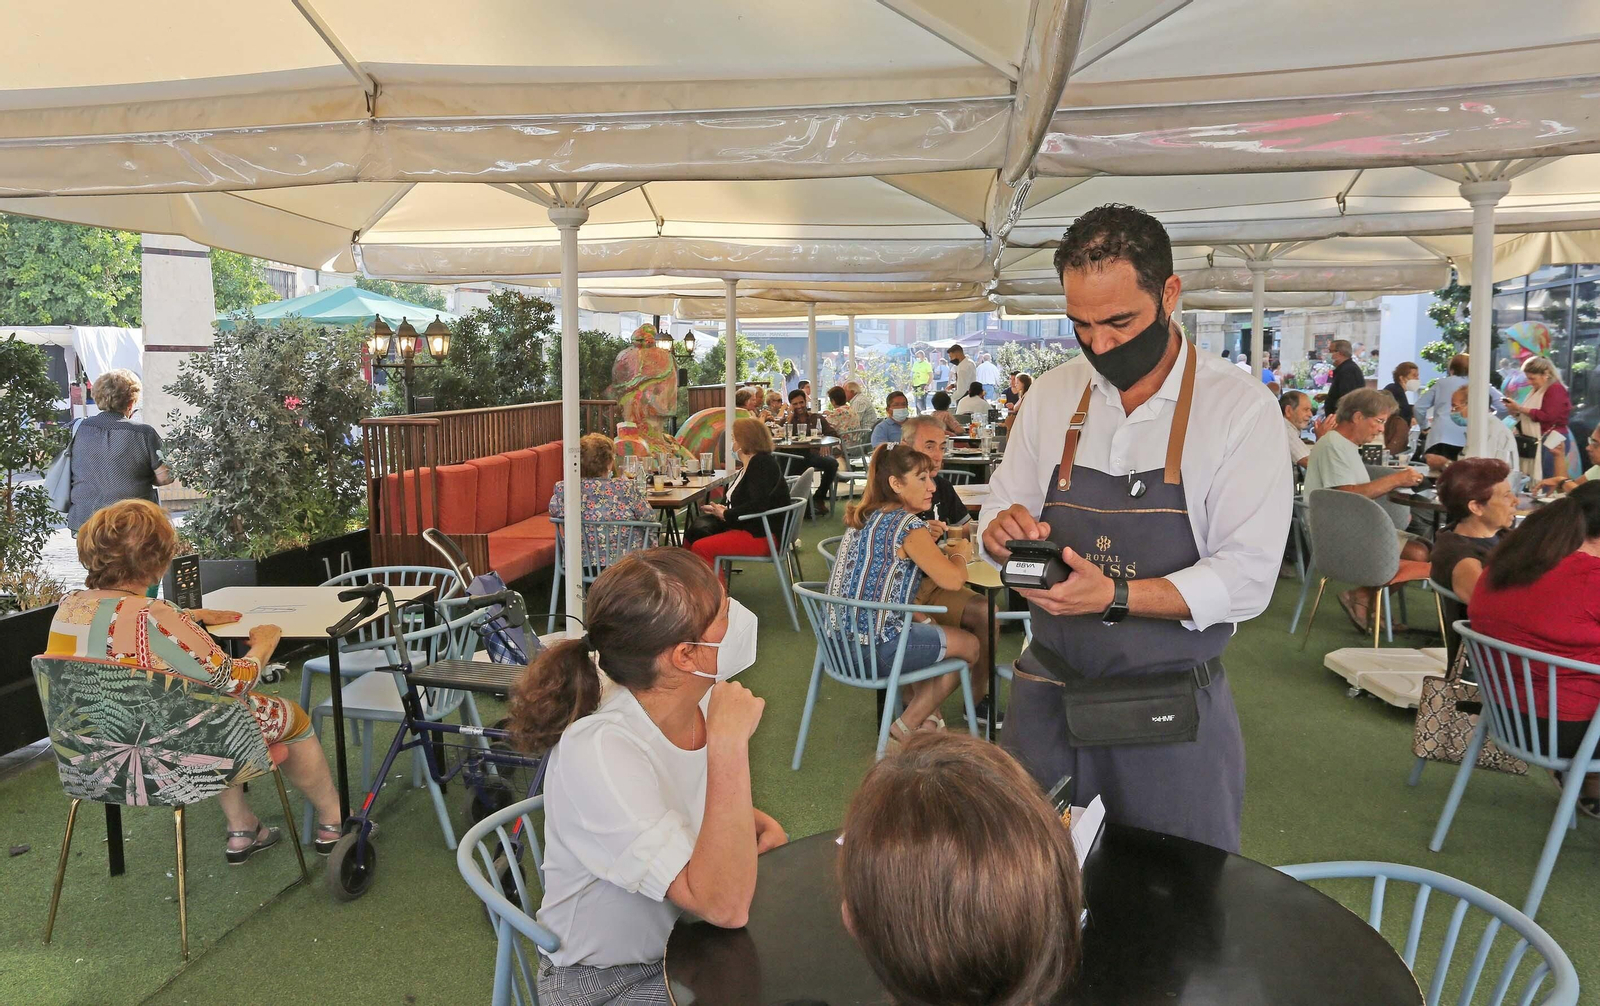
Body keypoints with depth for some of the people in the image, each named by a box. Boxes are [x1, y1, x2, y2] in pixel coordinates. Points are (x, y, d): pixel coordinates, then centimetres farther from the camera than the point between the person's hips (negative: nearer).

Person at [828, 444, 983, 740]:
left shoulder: (861, 518, 11)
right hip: (875, 649, -9)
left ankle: (924, 715, 30)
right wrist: (959, 553, 0)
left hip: (840, 642, 9)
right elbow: (953, 580, -22)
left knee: (928, 627, 31)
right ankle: (905, 728, 15)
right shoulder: (909, 526, -15)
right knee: (970, 645, 12)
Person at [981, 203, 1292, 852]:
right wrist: (1004, 531, -13)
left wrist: (1115, 596, -28)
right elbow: (999, 516, 10)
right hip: (1046, 699, 4)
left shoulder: (1240, 408, -10)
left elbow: (1246, 578, -15)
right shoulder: (1052, 395, 3)